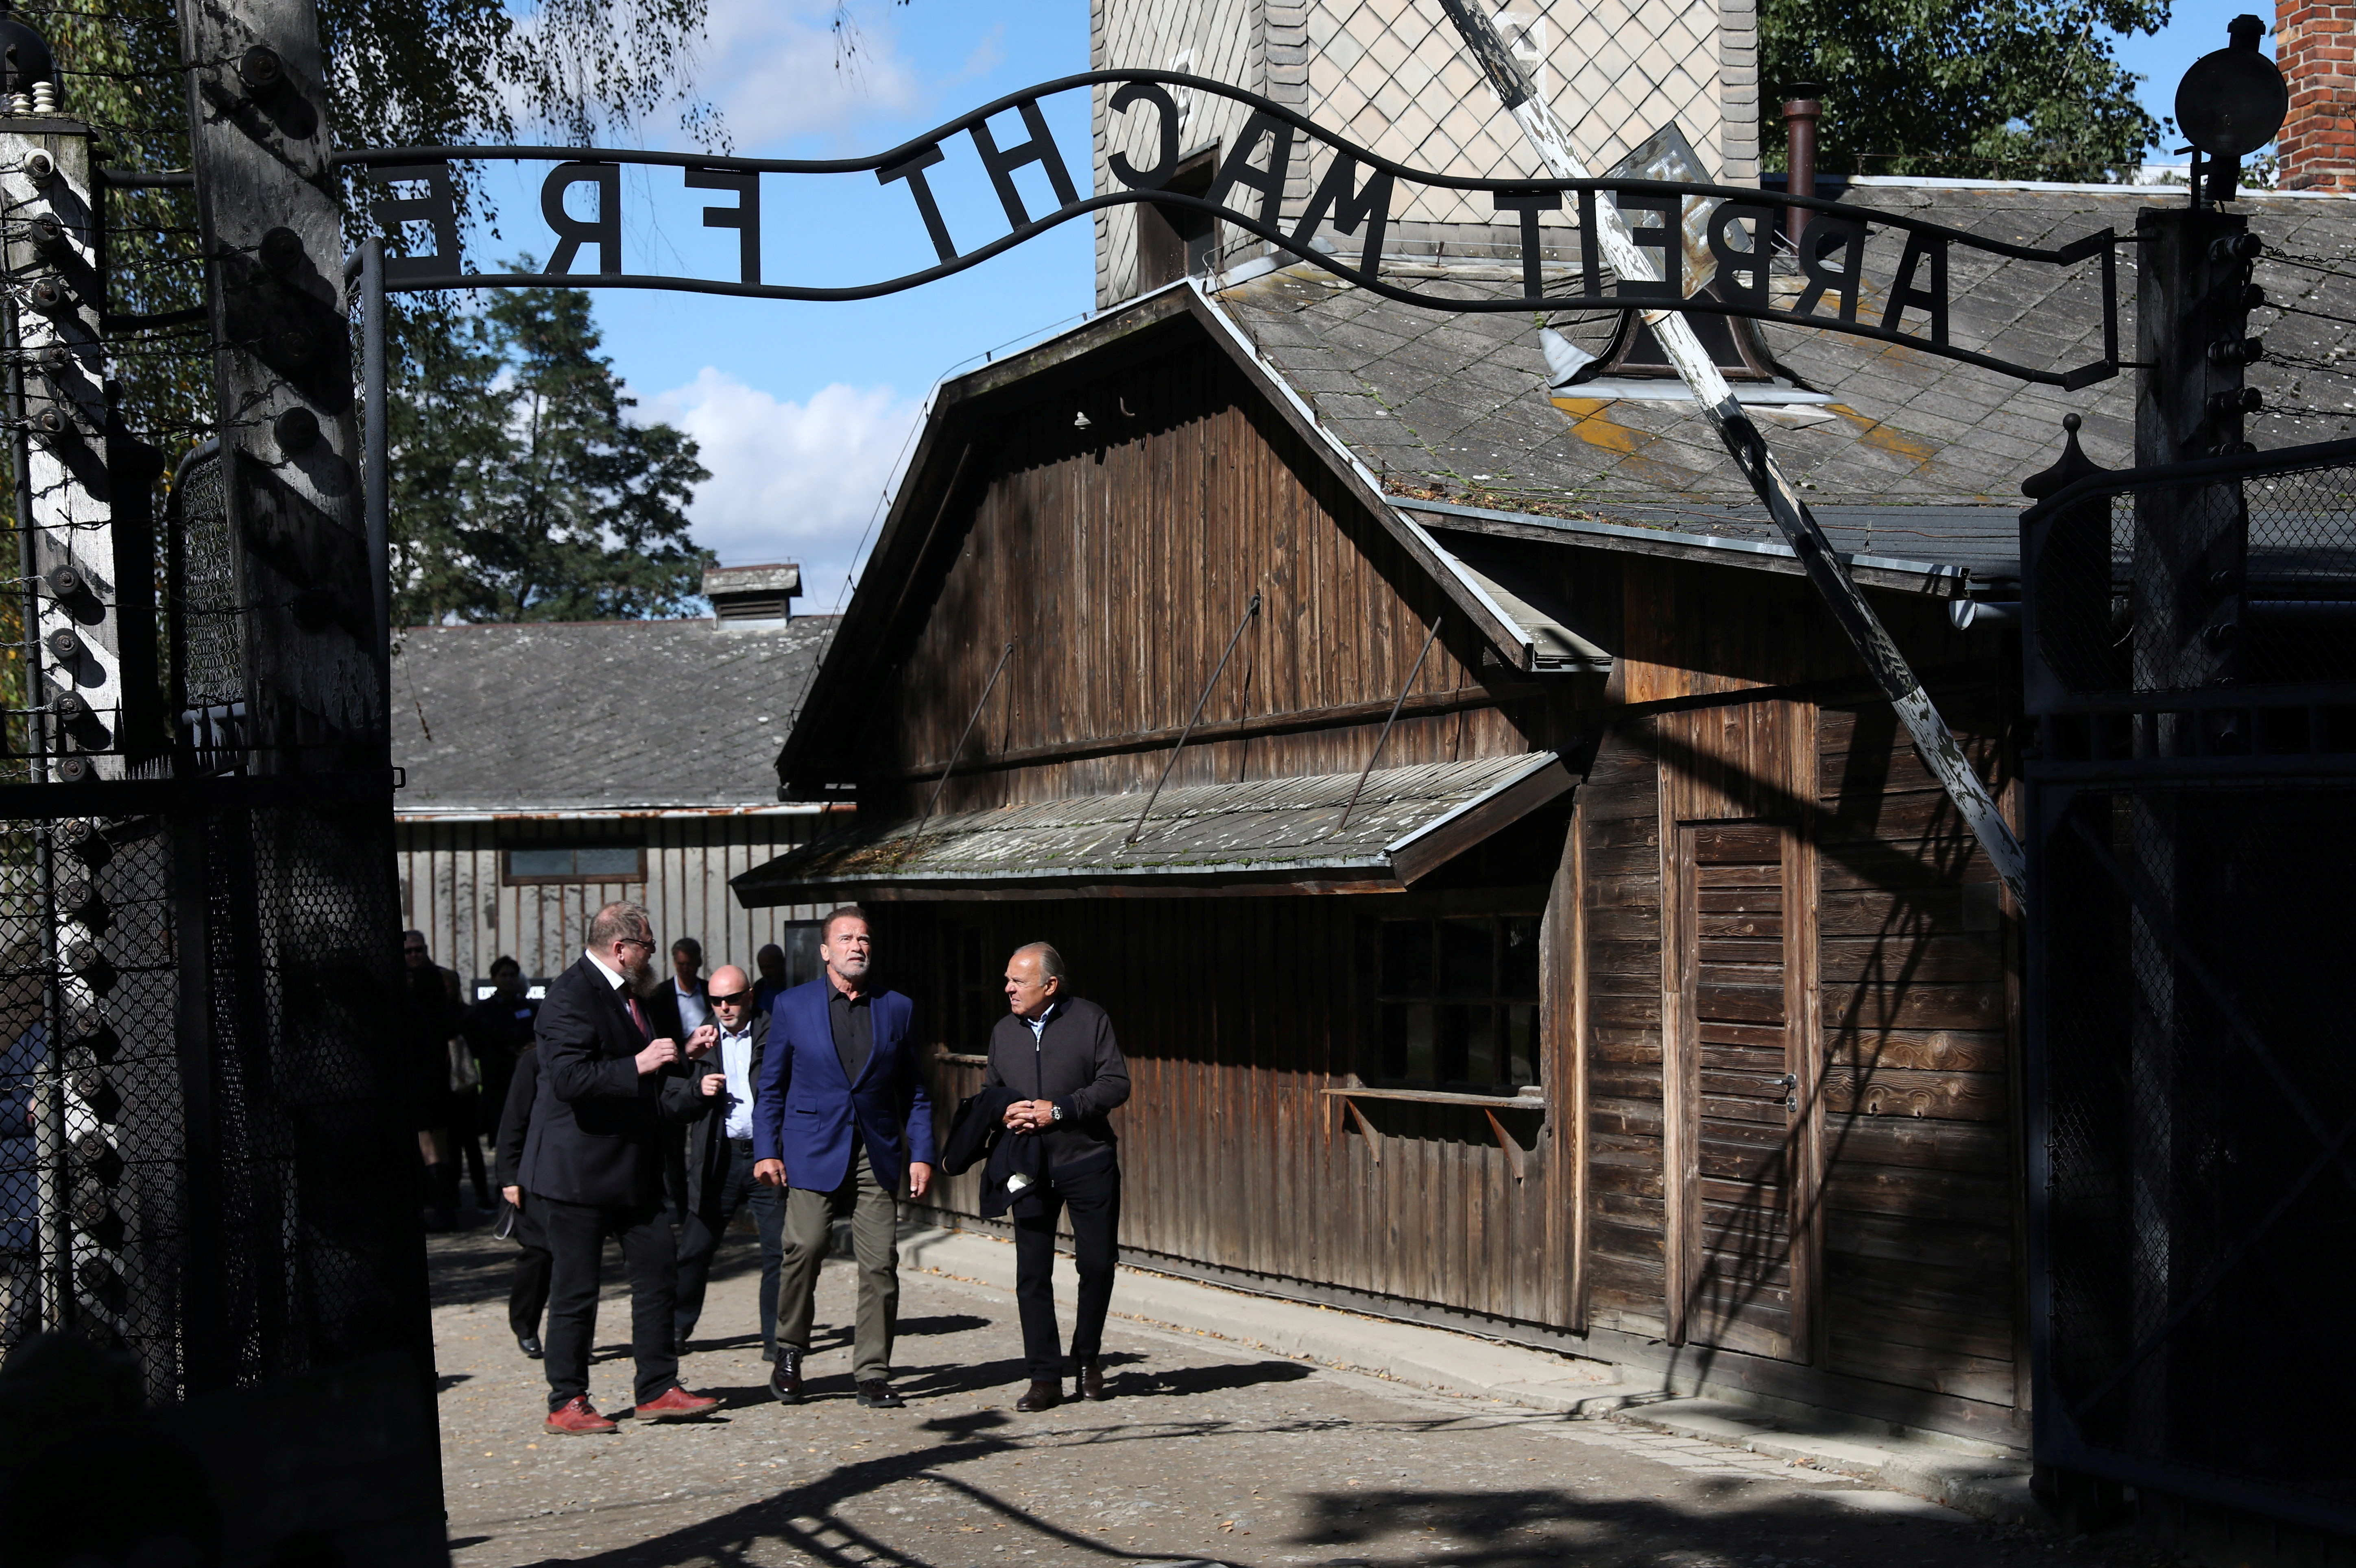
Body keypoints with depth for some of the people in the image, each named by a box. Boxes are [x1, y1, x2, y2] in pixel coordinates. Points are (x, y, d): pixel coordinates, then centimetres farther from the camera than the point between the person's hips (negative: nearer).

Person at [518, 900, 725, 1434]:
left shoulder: (630, 998, 16)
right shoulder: (571, 995, -14)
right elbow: (570, 1078, -26)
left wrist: (690, 1077, 12)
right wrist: (639, 1065, -23)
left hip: (631, 1170, 9)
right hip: (578, 1170, -9)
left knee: (658, 1269, 8)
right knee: (576, 1290, -1)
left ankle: (658, 1389, 17)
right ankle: (566, 1404, 9)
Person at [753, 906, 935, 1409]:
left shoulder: (897, 1008, 10)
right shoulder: (792, 1006, 7)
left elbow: (915, 1090, 12)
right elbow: (771, 1085, 9)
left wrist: (922, 1154, 4)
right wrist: (765, 1150, 0)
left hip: (878, 1155, 2)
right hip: (813, 1152, -1)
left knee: (881, 1264, -4)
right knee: (804, 1249, -12)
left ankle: (873, 1375, 5)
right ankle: (789, 1354, 11)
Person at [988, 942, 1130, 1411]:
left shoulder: (1090, 1020, -3)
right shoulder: (1004, 1032, 10)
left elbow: (1116, 1084, -7)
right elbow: (989, 1092, 19)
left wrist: (1060, 1109, -16)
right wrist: (1004, 1114, -4)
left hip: (1089, 1164, -3)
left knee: (1097, 1263, 2)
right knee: (1032, 1272, -1)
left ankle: (1088, 1357, 24)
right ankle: (1046, 1377, 5)